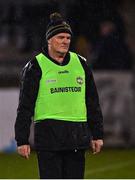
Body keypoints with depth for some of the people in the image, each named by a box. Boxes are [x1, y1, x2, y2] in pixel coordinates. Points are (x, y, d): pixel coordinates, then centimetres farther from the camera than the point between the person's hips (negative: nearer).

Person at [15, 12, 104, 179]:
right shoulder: (36, 66, 1)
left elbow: (93, 102, 18)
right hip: (48, 137, -4)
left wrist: (97, 134, 14)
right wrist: (22, 140, -5)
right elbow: (25, 106, 0)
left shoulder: (80, 63, 13)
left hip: (77, 138, 4)